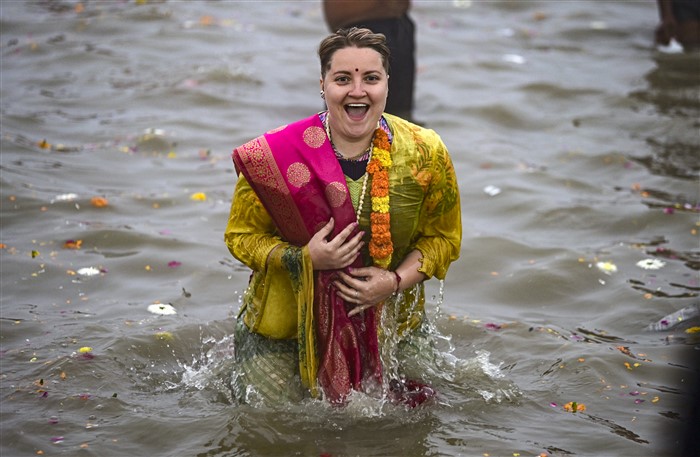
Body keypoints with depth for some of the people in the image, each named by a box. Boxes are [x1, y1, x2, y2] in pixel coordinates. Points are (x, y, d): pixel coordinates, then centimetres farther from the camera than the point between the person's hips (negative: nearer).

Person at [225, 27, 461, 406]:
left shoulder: (425, 155, -10)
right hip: (282, 329, -2)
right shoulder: (278, 155, -17)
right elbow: (242, 235, -7)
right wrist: (305, 259, -24)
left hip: (386, 329, 2)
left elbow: (442, 237, 1)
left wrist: (396, 280, -17)